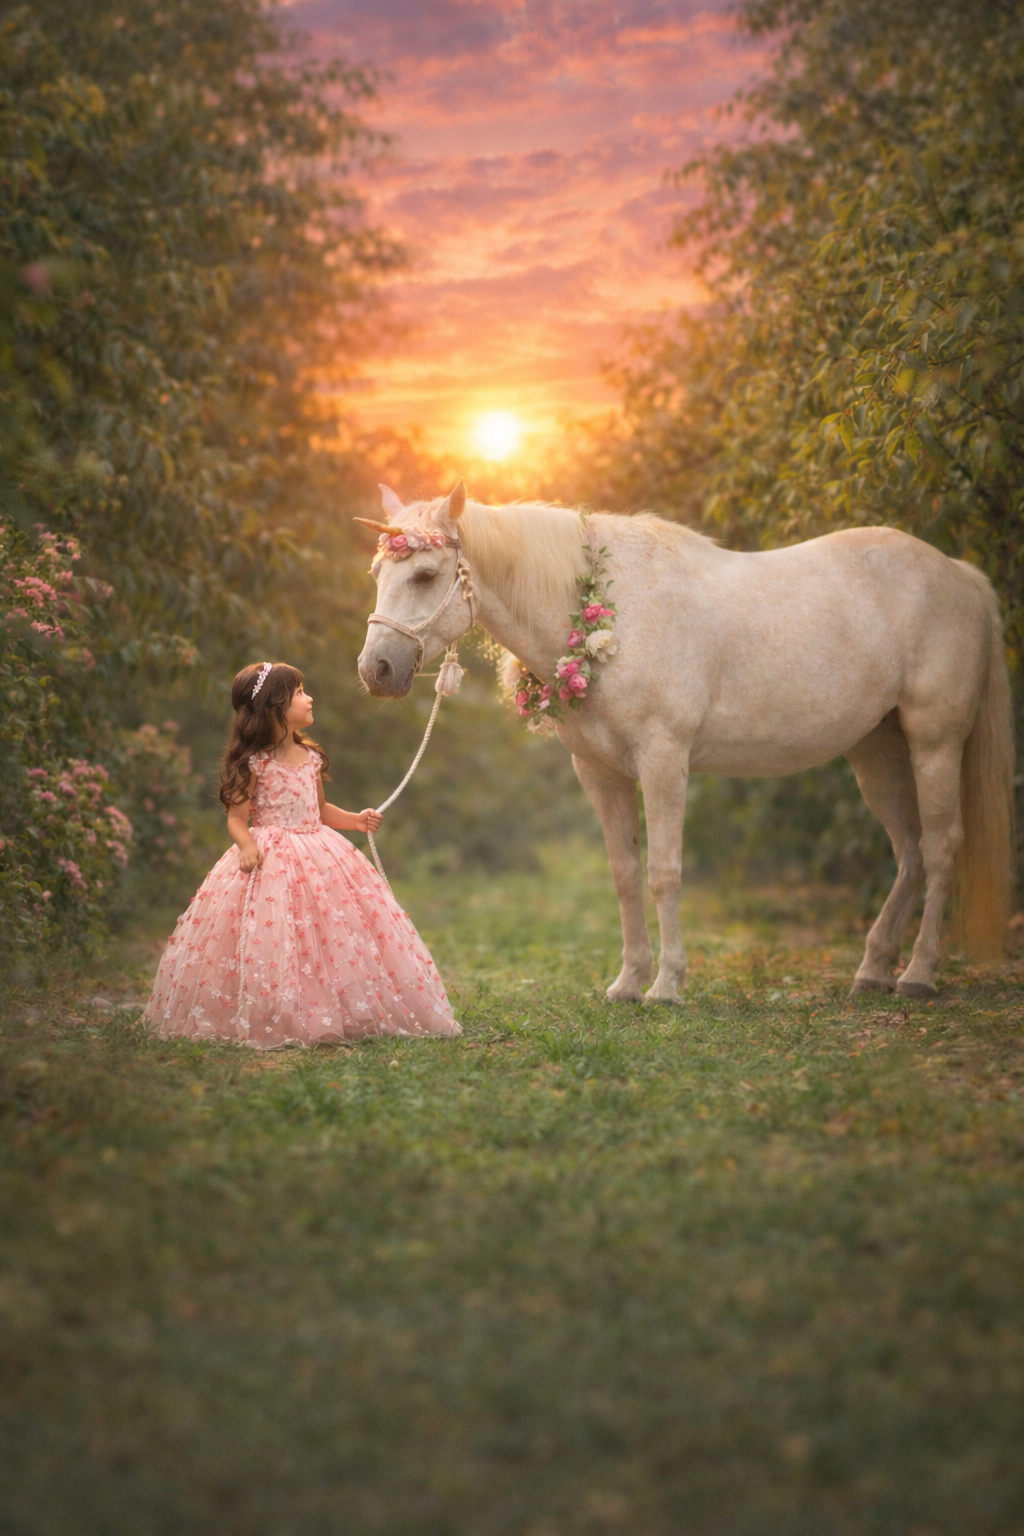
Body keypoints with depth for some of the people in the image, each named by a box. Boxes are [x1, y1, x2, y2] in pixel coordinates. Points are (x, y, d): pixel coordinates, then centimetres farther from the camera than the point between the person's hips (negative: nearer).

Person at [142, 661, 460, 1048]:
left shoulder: (311, 757, 10)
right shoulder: (256, 763, -9)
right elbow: (236, 817, -7)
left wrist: (355, 820, 9)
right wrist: (247, 846, -25)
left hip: (318, 854, 6)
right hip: (271, 858, -6)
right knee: (273, 939, -13)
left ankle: (330, 1015, 11)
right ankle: (271, 1020, -2)